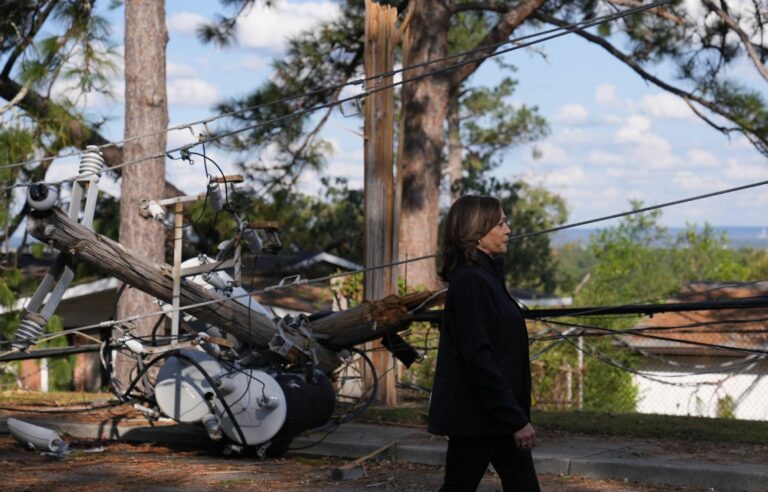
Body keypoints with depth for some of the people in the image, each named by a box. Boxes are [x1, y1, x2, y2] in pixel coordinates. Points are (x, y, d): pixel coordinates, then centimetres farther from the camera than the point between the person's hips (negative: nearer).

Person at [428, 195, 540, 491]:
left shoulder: (485, 276, 13)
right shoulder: (470, 281, -18)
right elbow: (479, 359, -23)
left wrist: (518, 415, 18)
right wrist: (516, 419, -21)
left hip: (496, 413, 10)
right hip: (474, 416, -10)